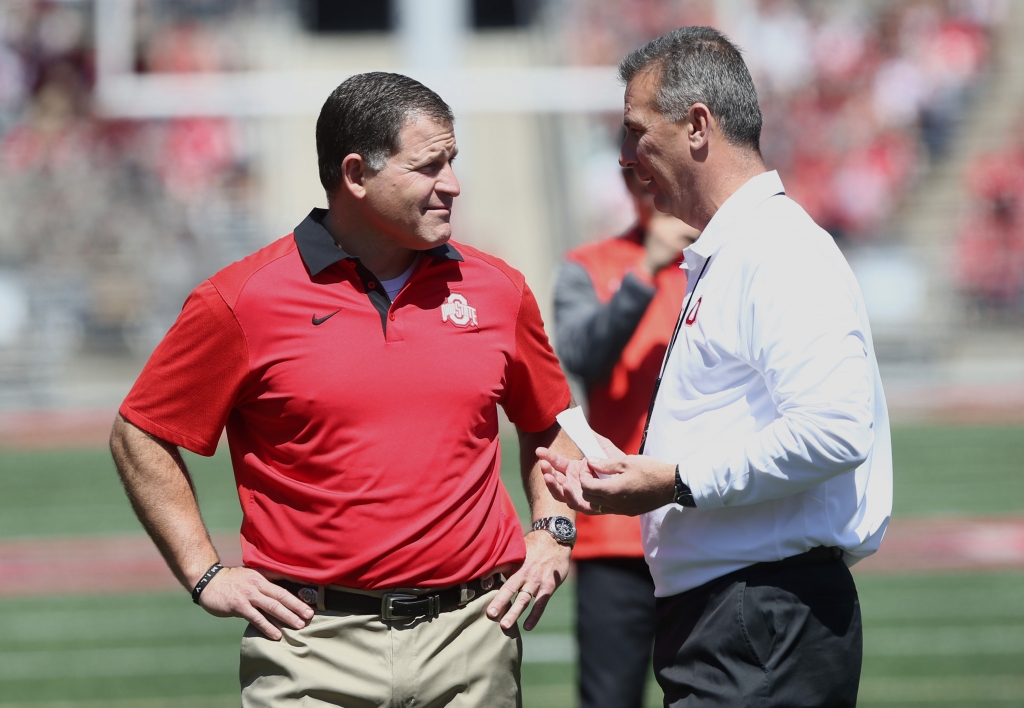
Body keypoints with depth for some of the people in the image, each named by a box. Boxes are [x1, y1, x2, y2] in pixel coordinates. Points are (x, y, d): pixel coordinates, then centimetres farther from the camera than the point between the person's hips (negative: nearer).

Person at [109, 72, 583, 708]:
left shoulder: (498, 291, 9)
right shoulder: (243, 301, -3)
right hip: (315, 647, -3)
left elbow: (548, 425, 25)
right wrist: (206, 575, -1)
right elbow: (141, 438, 4)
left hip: (473, 633, 3)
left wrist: (555, 532, 10)